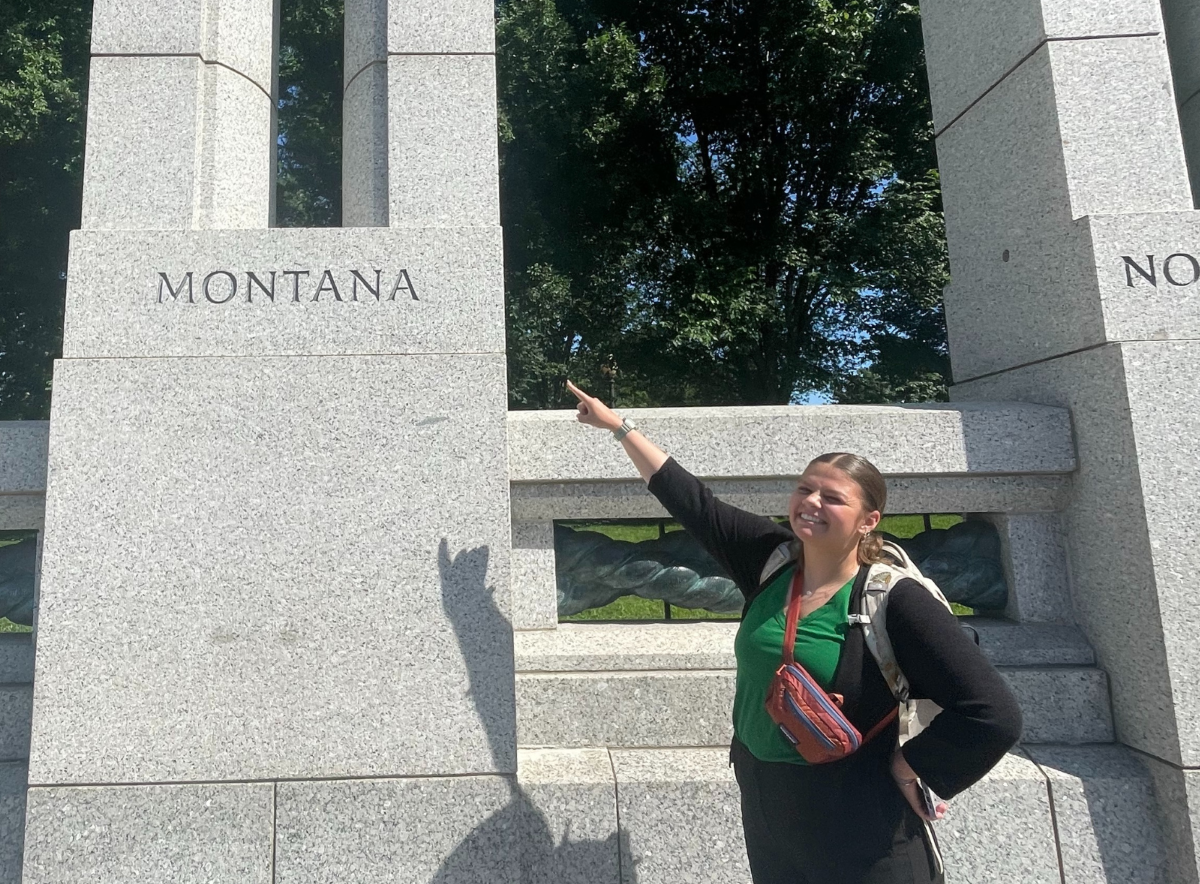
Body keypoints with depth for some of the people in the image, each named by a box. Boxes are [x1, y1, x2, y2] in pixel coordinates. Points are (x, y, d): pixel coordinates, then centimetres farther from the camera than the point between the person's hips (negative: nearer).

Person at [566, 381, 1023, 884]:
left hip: (860, 837, -5)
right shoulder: (772, 557, -6)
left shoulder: (896, 602, -21)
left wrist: (905, 767, -14)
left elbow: (994, 715, -20)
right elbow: (692, 501, -1)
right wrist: (618, 425, 4)